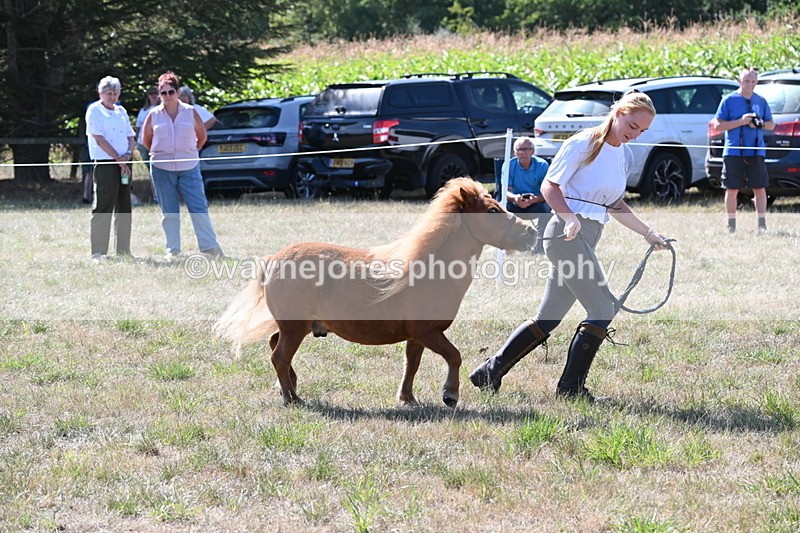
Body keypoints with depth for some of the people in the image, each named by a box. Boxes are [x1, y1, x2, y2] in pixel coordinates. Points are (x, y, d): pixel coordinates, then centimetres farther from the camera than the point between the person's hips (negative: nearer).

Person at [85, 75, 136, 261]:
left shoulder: (121, 111, 17)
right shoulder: (94, 111, -3)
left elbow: (131, 137, 17)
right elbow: (99, 139, -11)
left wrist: (128, 154, -5)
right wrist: (118, 159, -14)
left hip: (124, 165, 7)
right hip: (104, 164, -7)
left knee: (124, 208, 9)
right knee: (103, 209, -8)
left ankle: (123, 250, 16)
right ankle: (98, 252, -7)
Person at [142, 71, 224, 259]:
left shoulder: (190, 112, 3)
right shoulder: (154, 115, 4)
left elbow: (202, 136, 13)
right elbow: (146, 140, 15)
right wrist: (161, 154, 13)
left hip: (189, 168, -1)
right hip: (162, 169, 1)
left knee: (199, 208, -7)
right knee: (169, 212, 4)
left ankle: (210, 247, -6)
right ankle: (172, 249, 9)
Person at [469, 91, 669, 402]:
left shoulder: (625, 156, 17)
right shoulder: (584, 144, -8)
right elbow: (549, 186, -8)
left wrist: (648, 233, 23)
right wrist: (570, 218, -23)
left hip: (588, 238, 9)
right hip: (568, 234, -9)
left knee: (548, 319, 9)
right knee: (603, 309, -11)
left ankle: (490, 373, 14)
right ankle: (571, 386, -3)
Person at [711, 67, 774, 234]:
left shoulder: (761, 101, 11)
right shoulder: (729, 100, 1)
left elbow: (771, 125, 16)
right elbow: (718, 125, -3)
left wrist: (761, 124, -7)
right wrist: (741, 121, -13)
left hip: (756, 151, 2)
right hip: (733, 152, -2)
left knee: (759, 188, -1)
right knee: (732, 189, 1)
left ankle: (762, 224, 4)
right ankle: (731, 225, 9)